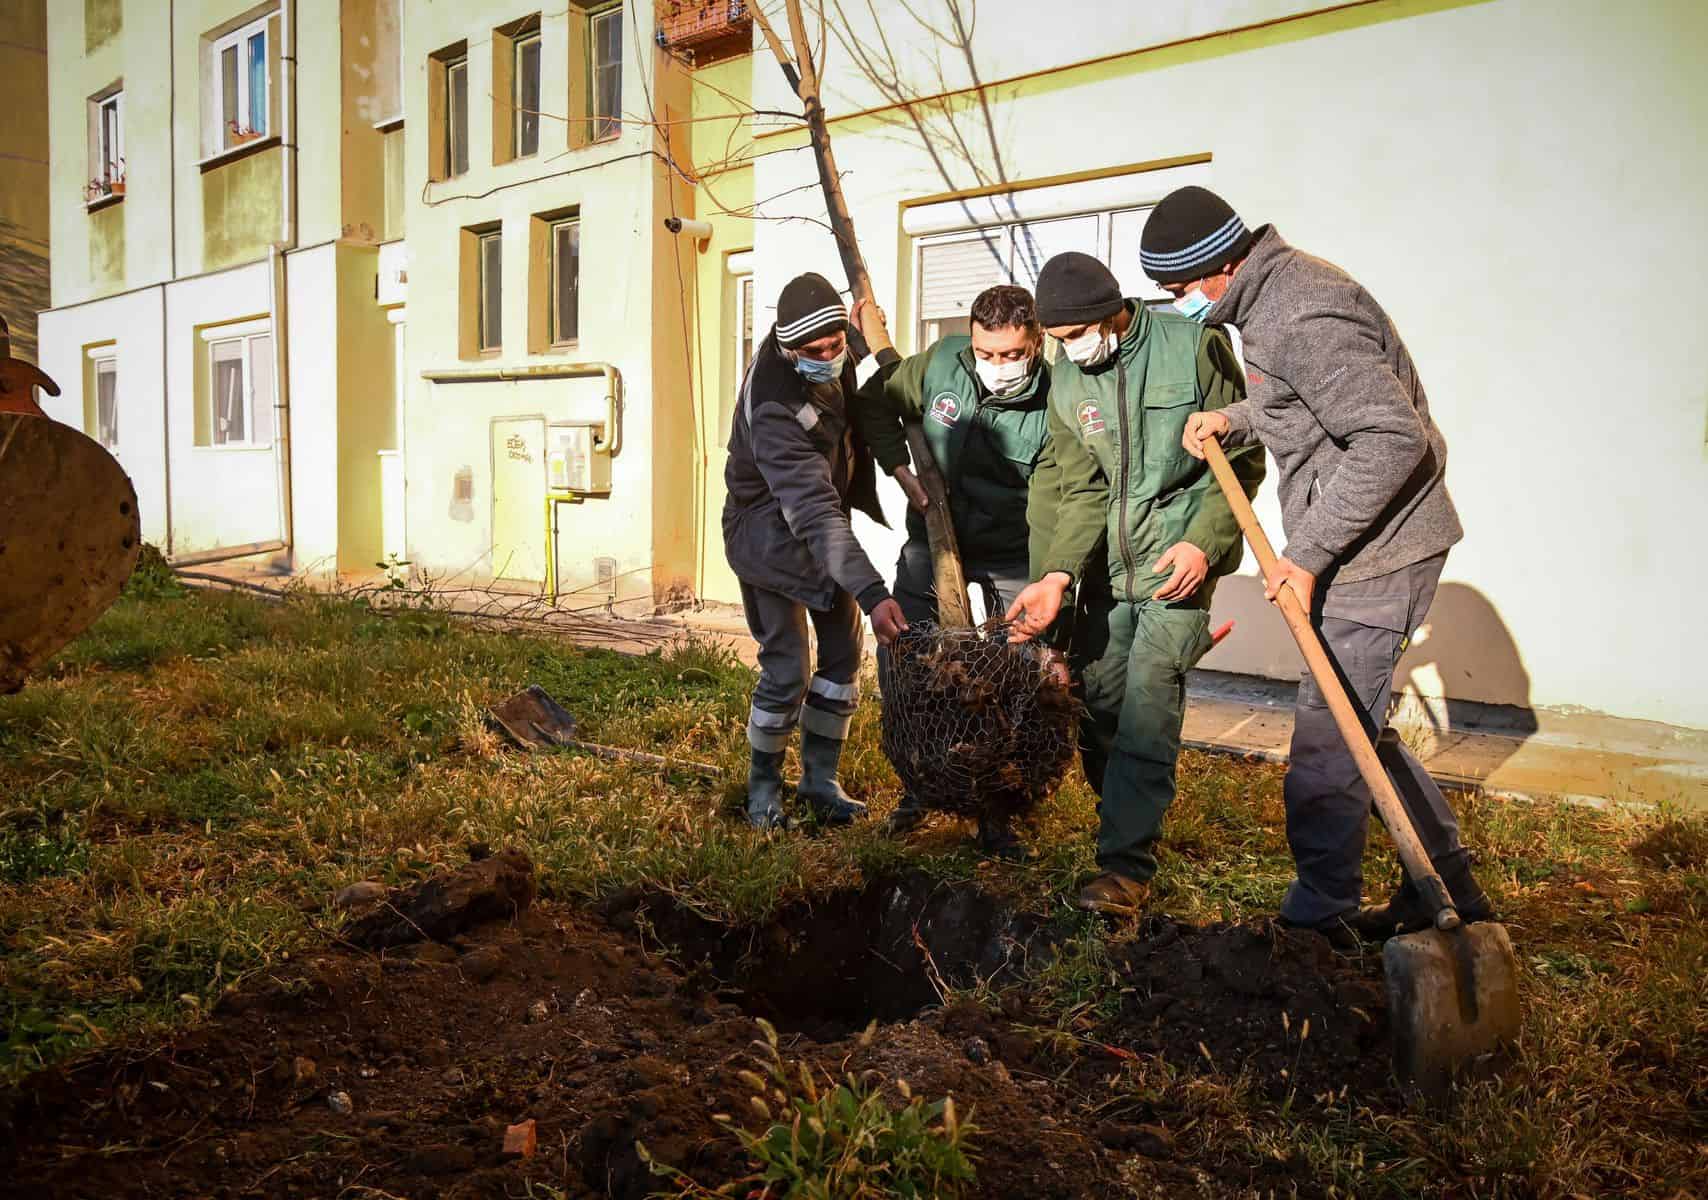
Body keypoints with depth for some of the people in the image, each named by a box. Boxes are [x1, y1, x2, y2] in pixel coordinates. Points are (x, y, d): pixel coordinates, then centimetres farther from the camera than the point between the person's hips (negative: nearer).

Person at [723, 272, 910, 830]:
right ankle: (763, 786, 13)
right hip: (771, 535, -7)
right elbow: (813, 512, -43)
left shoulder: (834, 359, -12)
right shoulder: (772, 408, -35)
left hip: (822, 524, 8)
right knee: (787, 669, -9)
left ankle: (820, 778, 19)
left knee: (844, 651, 7)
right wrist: (872, 593, -49)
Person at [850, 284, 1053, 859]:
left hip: (1014, 553, -3)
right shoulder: (941, 361, -12)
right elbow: (875, 403, 6)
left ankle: (995, 812, 12)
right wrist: (904, 474, -4)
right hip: (933, 537, 3)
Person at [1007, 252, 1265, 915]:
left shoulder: (1196, 346, -11)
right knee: (1101, 699, 8)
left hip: (1180, 555, -5)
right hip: (1109, 560, 5)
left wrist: (1203, 542, -19)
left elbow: (1242, 460, -7)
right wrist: (1057, 575, -14)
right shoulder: (1066, 382, 2)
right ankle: (1126, 818, 30)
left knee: (1148, 709, -13)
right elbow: (1083, 490, 1)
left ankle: (1127, 864, -7)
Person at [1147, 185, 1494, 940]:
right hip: (1361, 549, 11)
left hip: (1378, 552, -11)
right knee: (1357, 729, 18)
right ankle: (1450, 891, 30)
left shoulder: (1302, 319, -23)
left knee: (1325, 745, -3)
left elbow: (1395, 438, -27)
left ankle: (1317, 920, 12)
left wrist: (1307, 551, -23)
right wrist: (1235, 418, 4)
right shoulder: (1272, 294, 10)